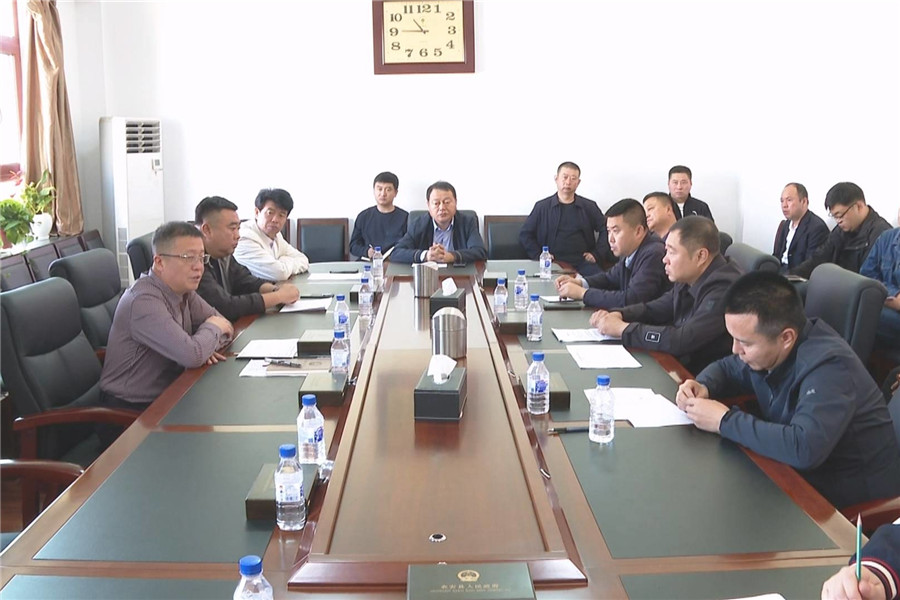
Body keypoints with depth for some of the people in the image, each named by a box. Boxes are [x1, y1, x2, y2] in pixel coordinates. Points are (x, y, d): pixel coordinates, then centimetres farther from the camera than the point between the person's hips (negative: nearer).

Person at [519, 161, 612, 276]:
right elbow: (524, 234, 13)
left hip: (582, 262, 2)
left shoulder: (589, 206, 14)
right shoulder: (542, 206, 10)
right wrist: (538, 255, 1)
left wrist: (597, 254, 3)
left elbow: (606, 230, 15)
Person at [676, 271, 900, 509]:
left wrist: (725, 420, -31)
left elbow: (804, 448, -43)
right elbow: (726, 368, 15)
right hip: (803, 471, 8)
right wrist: (703, 386, -8)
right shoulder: (768, 347, -5)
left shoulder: (829, 366, -29)